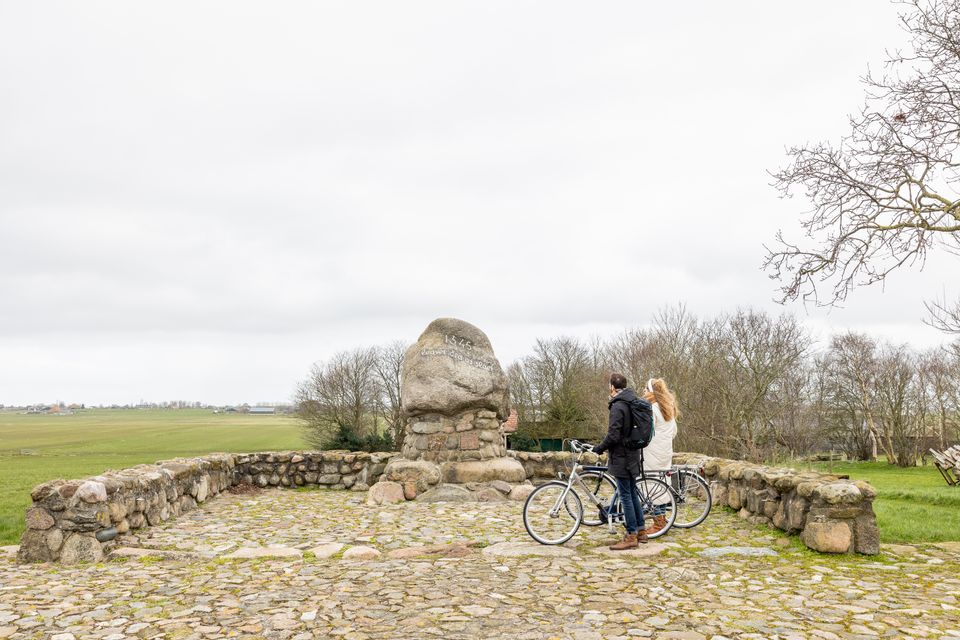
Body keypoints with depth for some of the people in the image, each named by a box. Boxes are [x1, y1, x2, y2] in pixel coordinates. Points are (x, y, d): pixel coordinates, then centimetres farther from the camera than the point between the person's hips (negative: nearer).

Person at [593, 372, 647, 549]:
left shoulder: (617, 407, -19)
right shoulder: (632, 404, 10)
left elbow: (613, 436, -21)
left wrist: (598, 449, -8)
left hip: (621, 457, -9)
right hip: (632, 456, 9)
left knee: (625, 496, -3)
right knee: (632, 493, 17)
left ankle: (631, 536, 1)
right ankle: (640, 531, 25)